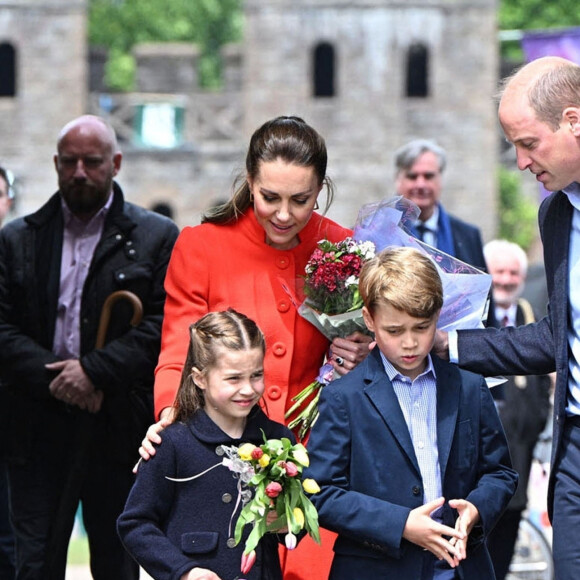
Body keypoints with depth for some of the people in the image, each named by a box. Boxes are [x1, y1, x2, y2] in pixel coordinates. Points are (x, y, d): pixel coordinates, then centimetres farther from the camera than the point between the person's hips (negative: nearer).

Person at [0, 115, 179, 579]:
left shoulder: (157, 237, 4)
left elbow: (165, 325, -6)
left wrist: (96, 371, -15)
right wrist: (53, 379, -13)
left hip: (118, 430, -1)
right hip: (39, 428, 1)